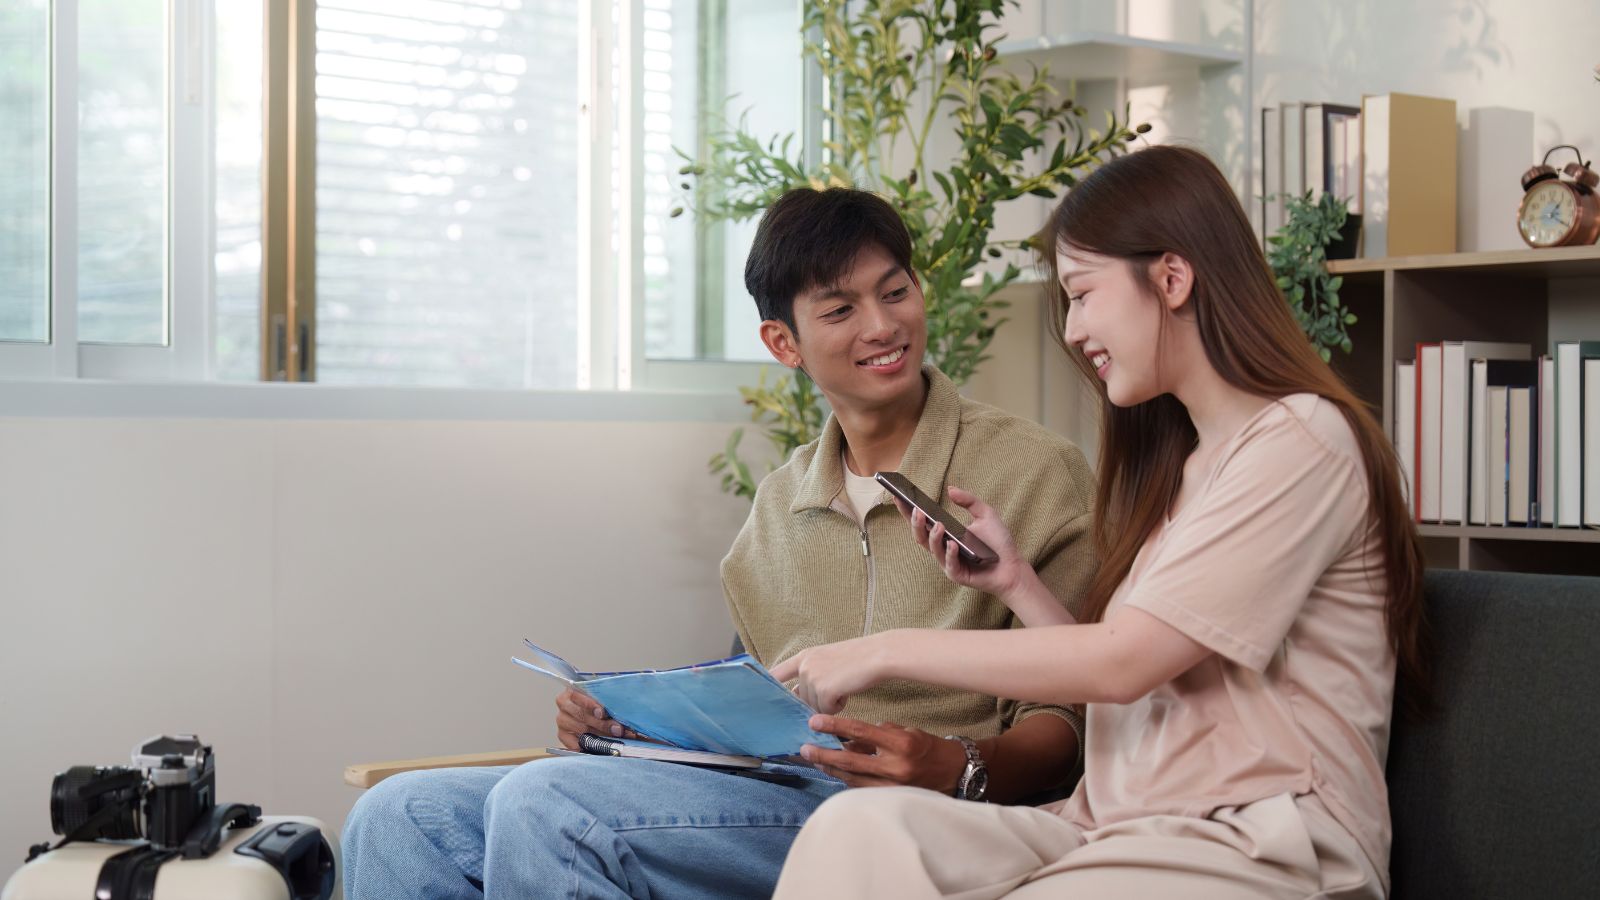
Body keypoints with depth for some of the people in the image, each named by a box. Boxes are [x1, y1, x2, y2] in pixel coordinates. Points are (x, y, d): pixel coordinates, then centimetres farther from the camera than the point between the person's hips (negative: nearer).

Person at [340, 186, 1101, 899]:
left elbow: (1066, 724, -4)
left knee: (544, 804, -26)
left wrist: (961, 769, -25)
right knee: (401, 818, -8)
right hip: (762, 789, 6)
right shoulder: (779, 504, 18)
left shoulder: (1033, 474, -1)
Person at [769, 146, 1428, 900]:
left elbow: (1124, 662, -11)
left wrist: (888, 652, -5)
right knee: (858, 824, -22)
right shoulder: (1185, 457, 22)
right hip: (1124, 832, 7)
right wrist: (1014, 581, 8)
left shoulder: (1300, 441, -5)